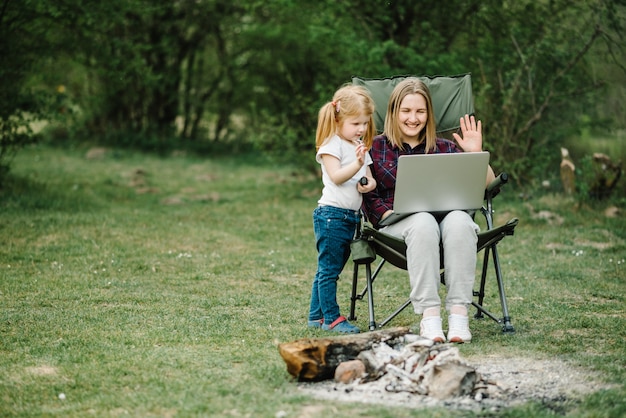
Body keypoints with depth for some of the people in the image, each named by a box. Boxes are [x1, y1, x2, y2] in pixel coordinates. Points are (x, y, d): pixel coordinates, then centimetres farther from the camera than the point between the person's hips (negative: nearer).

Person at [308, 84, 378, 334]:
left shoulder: (360, 146, 17)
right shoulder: (331, 145, -8)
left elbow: (369, 179, 18)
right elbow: (336, 176, -19)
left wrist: (369, 184, -5)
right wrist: (356, 164, -34)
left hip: (351, 216, 8)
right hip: (332, 214, -8)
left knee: (328, 269, 13)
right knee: (329, 269, -5)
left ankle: (316, 316, 19)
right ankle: (331, 318, -2)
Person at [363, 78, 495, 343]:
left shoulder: (445, 149, 21)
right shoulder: (376, 148, 16)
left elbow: (488, 185, 15)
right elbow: (368, 197, 4)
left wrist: (476, 153, 1)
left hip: (447, 217, 2)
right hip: (398, 224, -2)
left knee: (460, 220, -35)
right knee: (422, 222, -38)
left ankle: (459, 313, -39)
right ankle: (429, 314, -41)